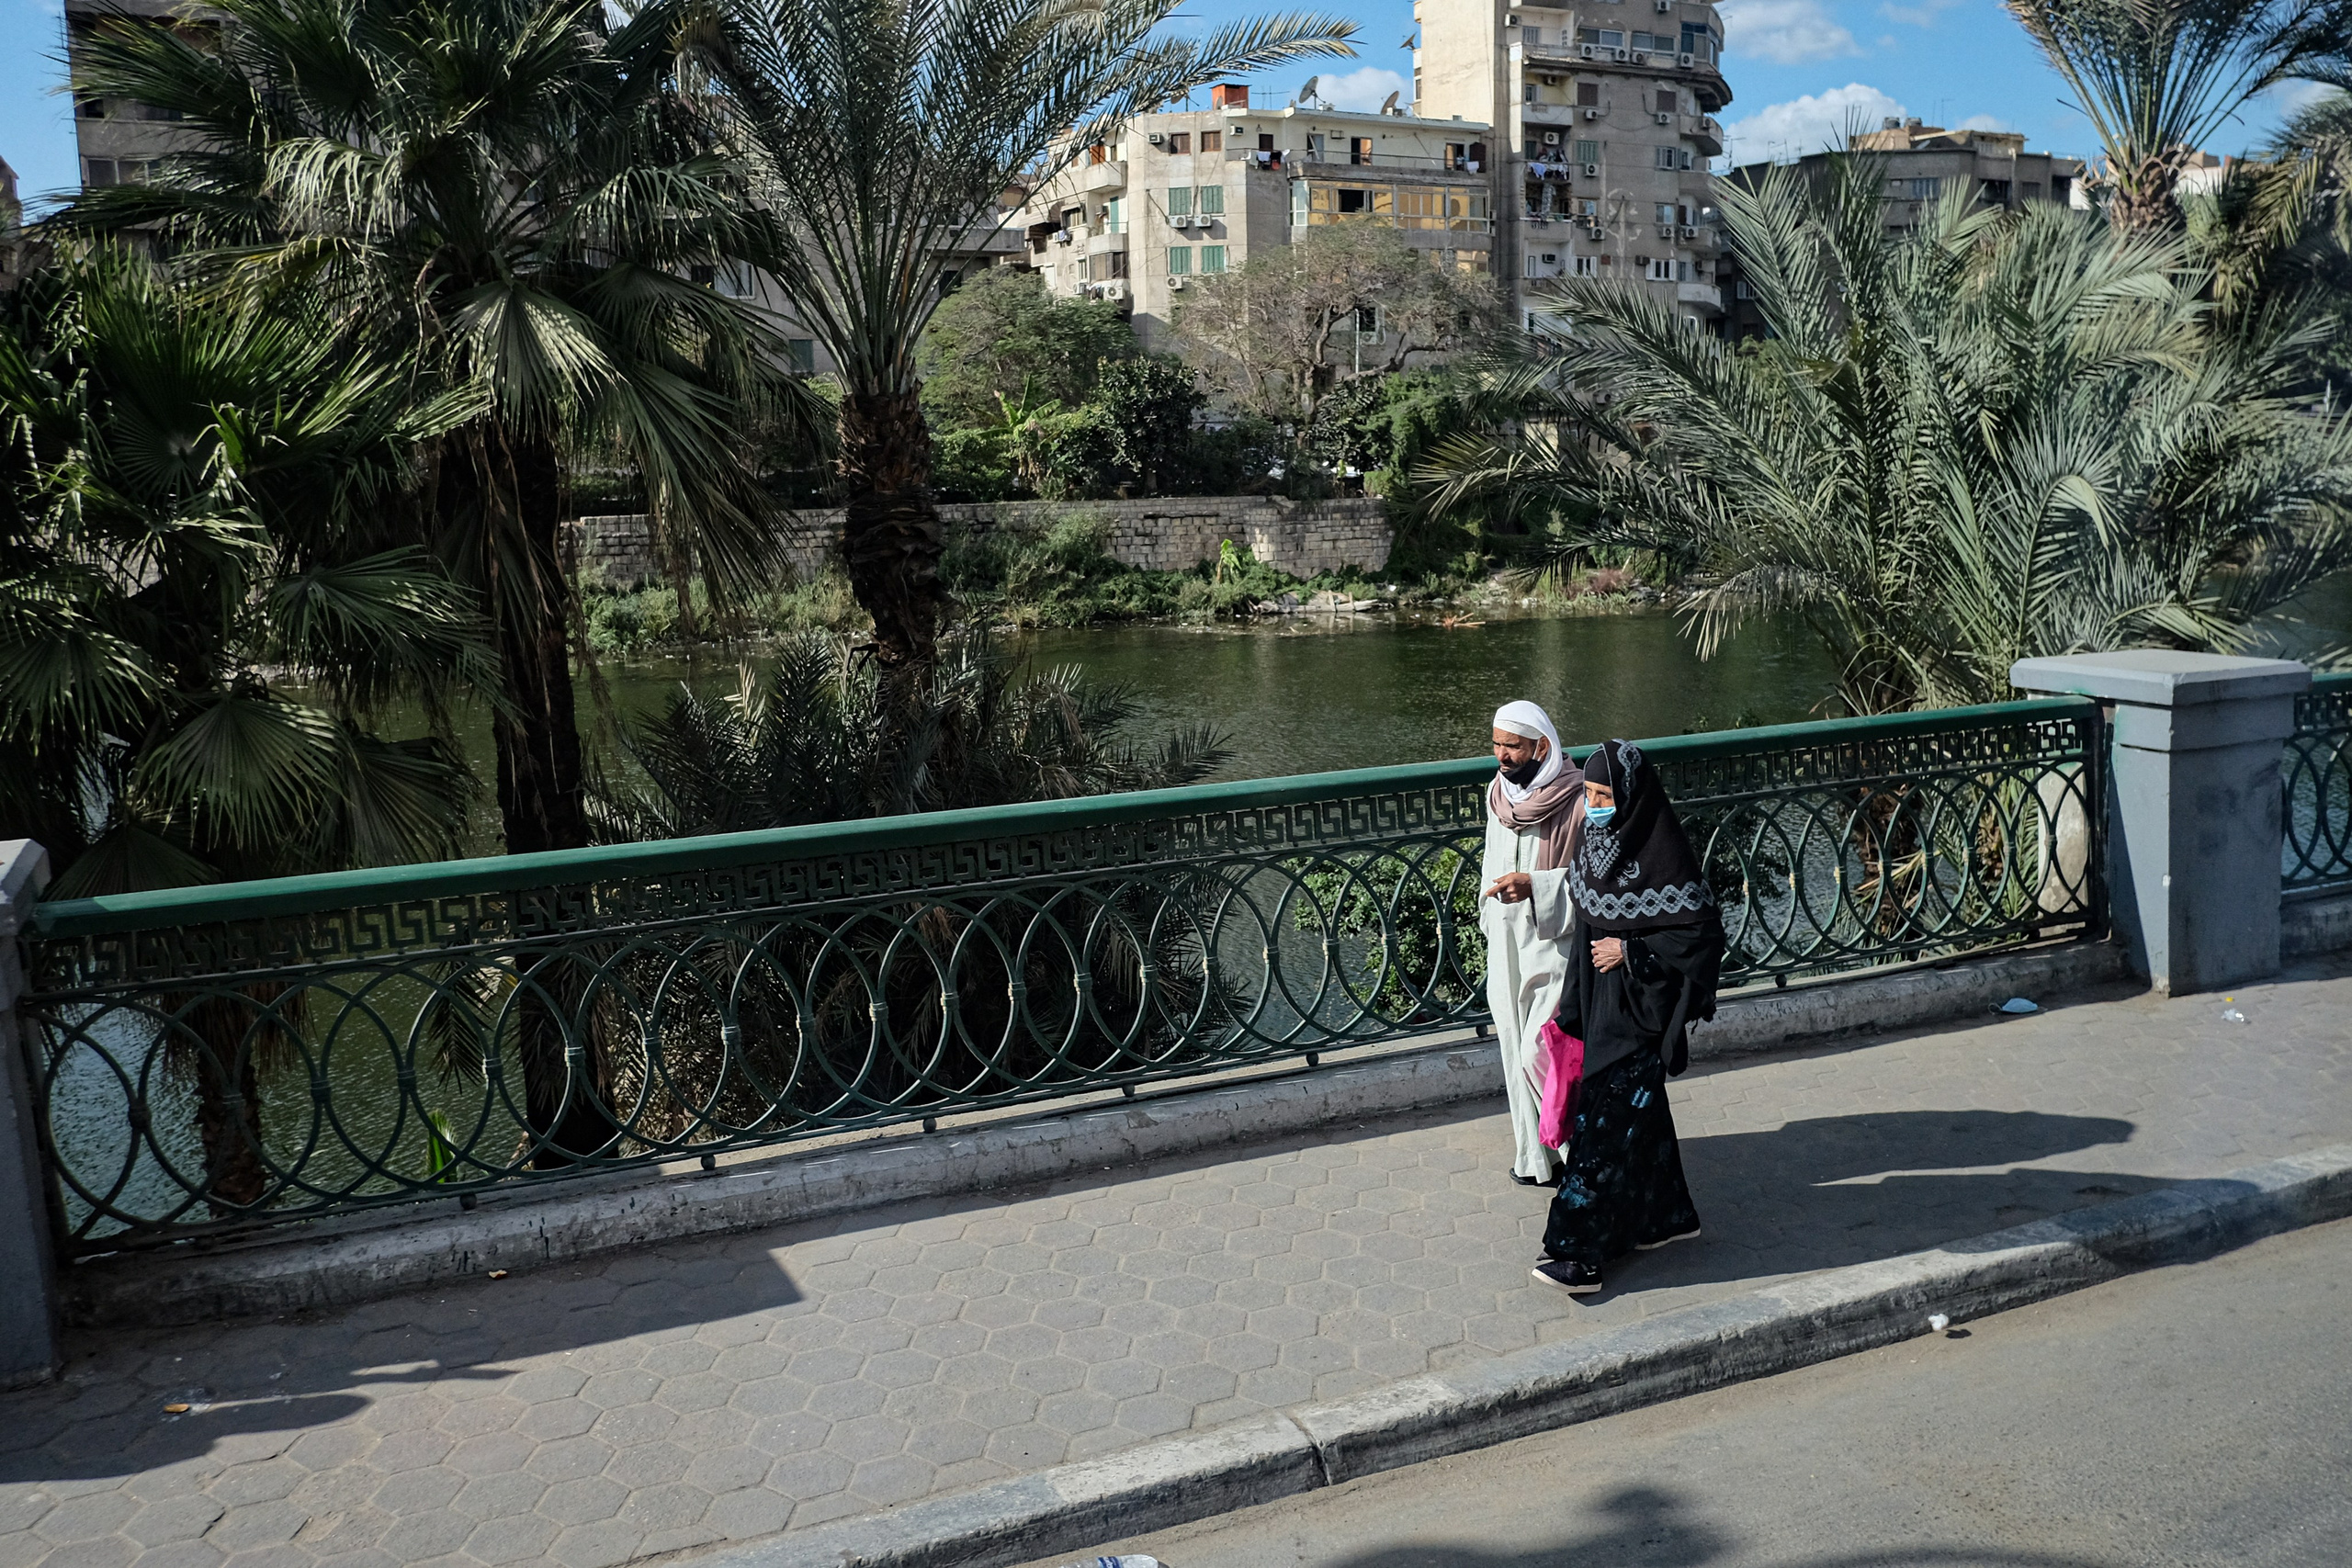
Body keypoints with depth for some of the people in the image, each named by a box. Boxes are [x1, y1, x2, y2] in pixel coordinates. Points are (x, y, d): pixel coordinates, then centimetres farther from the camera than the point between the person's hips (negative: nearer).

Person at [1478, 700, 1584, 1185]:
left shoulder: (1576, 800, -16)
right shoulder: (1499, 791, 4)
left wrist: (1534, 886, -26)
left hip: (1554, 945, -6)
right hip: (1507, 944, 6)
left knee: (1540, 1055, -9)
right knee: (1517, 1051, 12)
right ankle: (1534, 1155, 27)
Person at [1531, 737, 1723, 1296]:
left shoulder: (1661, 850, -20)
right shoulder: (1592, 837, 2)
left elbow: (1702, 930, -16)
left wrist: (1630, 952, -19)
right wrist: (1571, 1002, 14)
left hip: (1639, 1003, -8)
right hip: (1600, 996, 8)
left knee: (1608, 1119, -6)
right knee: (1638, 1108, 19)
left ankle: (1581, 1252, -2)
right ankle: (1667, 1214, 36)